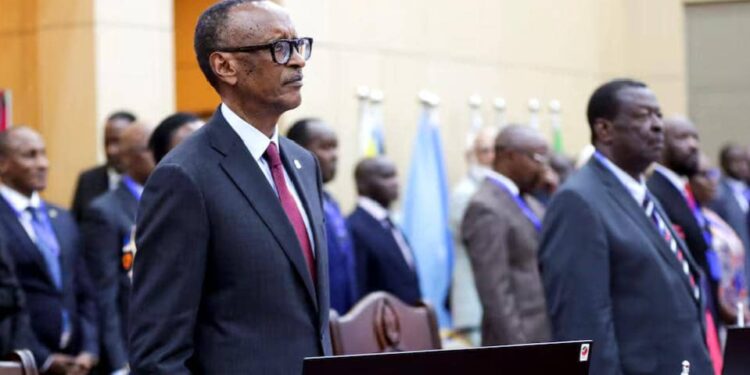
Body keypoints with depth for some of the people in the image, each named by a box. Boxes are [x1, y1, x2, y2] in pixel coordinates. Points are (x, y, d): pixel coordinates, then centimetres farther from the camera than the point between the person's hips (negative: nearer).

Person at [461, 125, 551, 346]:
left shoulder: (523, 202, 15)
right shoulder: (486, 209, -14)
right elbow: (496, 294, -19)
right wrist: (520, 351, -21)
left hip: (543, 337, 9)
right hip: (519, 341, -9)